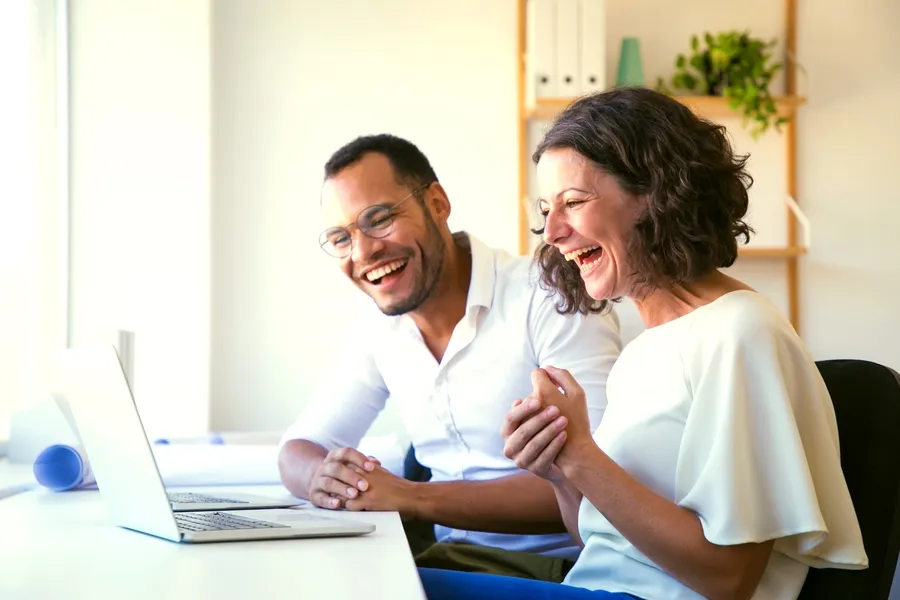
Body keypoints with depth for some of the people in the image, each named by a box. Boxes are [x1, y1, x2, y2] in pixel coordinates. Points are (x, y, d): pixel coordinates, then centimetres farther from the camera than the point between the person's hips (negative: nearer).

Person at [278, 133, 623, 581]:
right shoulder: (377, 330, 5)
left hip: (557, 563, -6)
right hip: (446, 555, 6)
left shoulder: (552, 300, -16)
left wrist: (410, 498, -27)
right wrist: (323, 478, -15)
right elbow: (298, 449, 11)